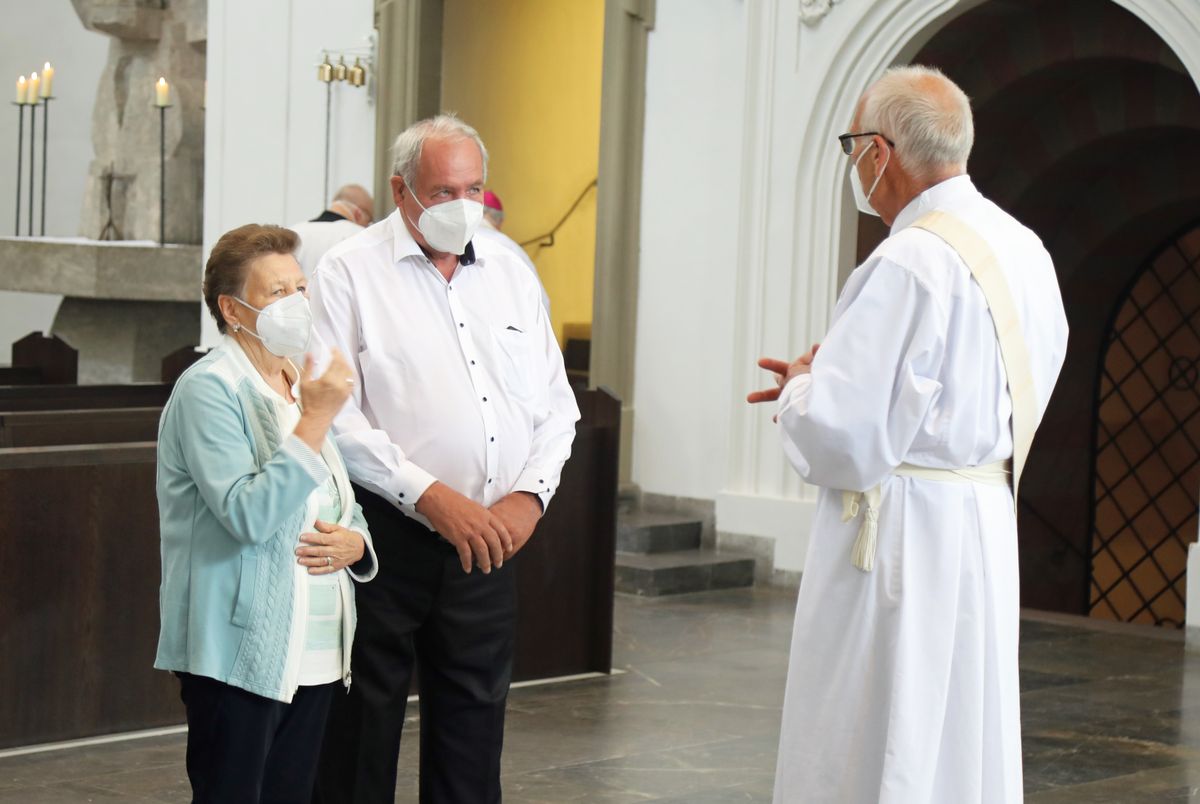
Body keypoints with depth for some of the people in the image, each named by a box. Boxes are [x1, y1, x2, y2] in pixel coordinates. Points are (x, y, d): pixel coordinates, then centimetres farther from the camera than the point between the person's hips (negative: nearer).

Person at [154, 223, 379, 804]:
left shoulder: (301, 388, 16)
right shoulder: (209, 389, -9)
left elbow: (349, 511, 23)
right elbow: (248, 515, -21)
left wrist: (354, 542, -1)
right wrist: (316, 420, -23)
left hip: (314, 656, 8)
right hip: (240, 655, -7)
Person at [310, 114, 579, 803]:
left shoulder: (511, 273, 13)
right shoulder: (352, 273, -3)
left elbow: (557, 407, 14)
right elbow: (336, 416, -12)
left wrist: (530, 493, -3)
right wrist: (432, 495, -18)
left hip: (490, 541, 5)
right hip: (388, 538, -5)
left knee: (473, 733, 11)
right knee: (362, 734, 2)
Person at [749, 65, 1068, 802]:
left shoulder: (911, 261, -19)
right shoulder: (1023, 251, 8)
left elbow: (838, 433, -22)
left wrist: (803, 388, -1)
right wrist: (830, 380, 16)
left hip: (901, 537, -9)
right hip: (984, 527, 9)